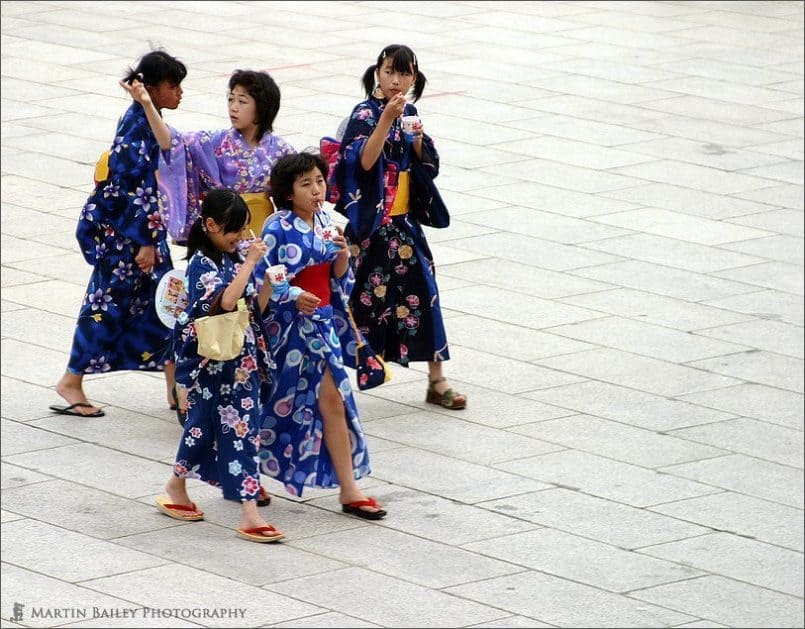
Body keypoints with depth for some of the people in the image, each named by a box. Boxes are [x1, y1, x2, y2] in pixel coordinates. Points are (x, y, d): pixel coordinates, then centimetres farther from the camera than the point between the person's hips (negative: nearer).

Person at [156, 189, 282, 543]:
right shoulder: (202, 263, -12)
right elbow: (226, 301, -29)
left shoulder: (233, 259, 12)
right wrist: (250, 263, -23)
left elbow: (253, 309, 12)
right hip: (213, 363, -7)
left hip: (243, 360, 7)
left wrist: (269, 284, -4)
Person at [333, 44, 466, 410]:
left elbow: (428, 166, 11)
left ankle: (436, 380, 11)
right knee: (366, 293, -1)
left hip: (404, 221, 6)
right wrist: (386, 119, -33)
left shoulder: (408, 113, 9)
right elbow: (365, 161, -25)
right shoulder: (365, 114, -11)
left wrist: (417, 138, -9)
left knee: (422, 290, 5)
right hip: (372, 222, -6)